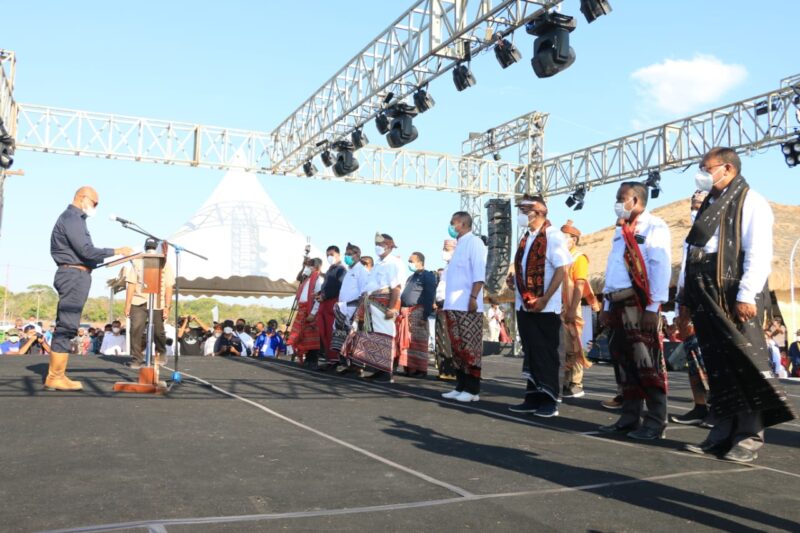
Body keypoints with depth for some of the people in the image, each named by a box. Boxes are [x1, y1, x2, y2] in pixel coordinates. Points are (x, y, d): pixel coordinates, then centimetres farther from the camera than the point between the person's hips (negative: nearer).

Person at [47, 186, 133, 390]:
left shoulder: (74, 218, 22)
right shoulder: (71, 218, -9)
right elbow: (85, 251, -17)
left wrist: (106, 257, 19)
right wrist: (116, 251, -13)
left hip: (75, 275, 10)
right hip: (74, 275, -10)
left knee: (66, 327, 9)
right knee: (66, 327, -10)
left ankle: (56, 375, 11)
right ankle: (55, 377, -8)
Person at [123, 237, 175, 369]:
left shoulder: (165, 264, 3)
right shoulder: (136, 262, 3)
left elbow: (168, 288, 1)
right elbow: (131, 284, 1)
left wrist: (167, 307, -5)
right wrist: (127, 305, -3)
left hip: (158, 304, 0)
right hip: (138, 302, 0)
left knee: (158, 332, 7)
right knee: (136, 330, -11)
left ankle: (160, 353, 35)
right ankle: (136, 359, 1)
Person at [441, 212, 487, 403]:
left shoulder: (474, 242, -5)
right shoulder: (459, 245, 21)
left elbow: (479, 273, -14)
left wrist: (473, 298, -22)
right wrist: (447, 303, 16)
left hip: (467, 306, -9)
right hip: (454, 306, 9)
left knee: (469, 348, -5)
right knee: (457, 348, 10)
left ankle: (472, 390, -1)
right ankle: (461, 386, 15)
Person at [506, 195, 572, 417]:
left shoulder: (553, 236, -10)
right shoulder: (526, 238, 14)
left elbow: (561, 269, -15)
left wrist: (544, 299, -19)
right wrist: (514, 278, 4)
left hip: (546, 307, -7)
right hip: (524, 305, 8)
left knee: (546, 354, 0)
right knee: (530, 353, 10)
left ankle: (549, 400, 8)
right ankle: (533, 397, 18)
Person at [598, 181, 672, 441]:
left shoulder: (654, 227, -4)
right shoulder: (621, 230, 21)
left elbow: (661, 268, -12)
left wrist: (653, 308, -19)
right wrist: (607, 305, 16)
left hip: (640, 304, -8)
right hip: (618, 304, 8)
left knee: (647, 365, -5)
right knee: (623, 363, 10)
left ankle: (655, 422, 1)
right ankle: (630, 417, 17)